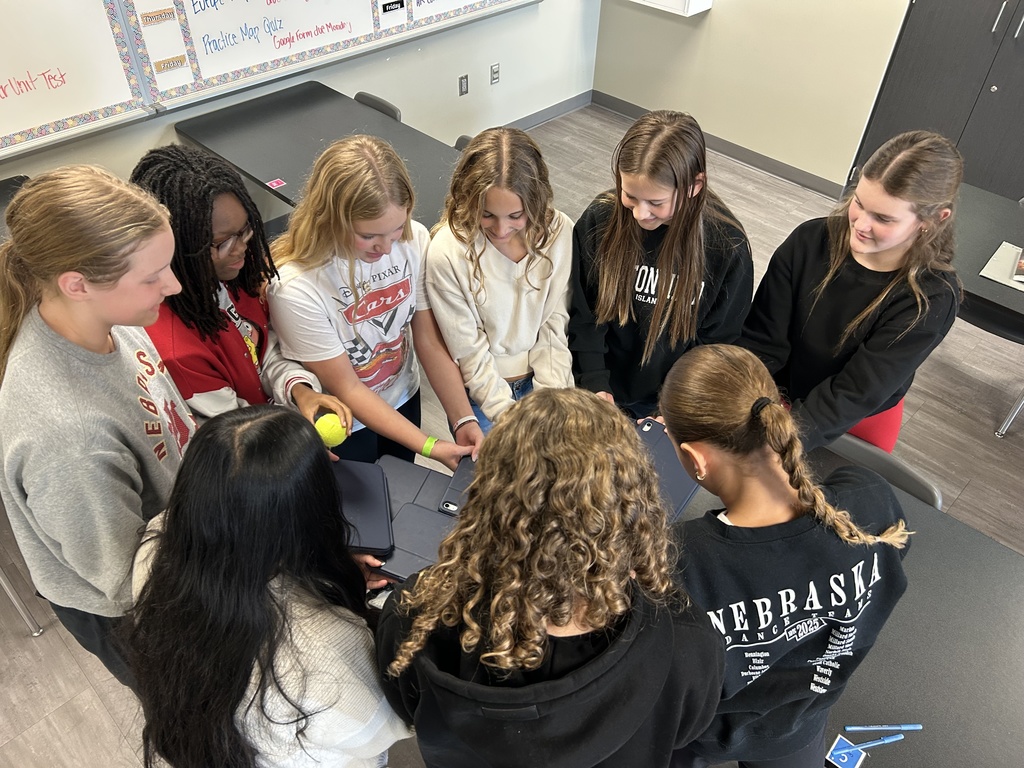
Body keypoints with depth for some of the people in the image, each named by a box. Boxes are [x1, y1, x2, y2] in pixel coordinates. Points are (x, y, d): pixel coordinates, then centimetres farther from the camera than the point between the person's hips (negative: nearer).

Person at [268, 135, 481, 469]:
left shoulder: (414, 240, -22)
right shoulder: (295, 288, -34)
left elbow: (430, 343, -12)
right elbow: (347, 390, -24)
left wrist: (463, 420, -20)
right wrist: (429, 447, -26)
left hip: (403, 399, 4)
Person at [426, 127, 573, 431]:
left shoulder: (559, 231, -14)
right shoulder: (447, 252, -22)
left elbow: (555, 328, -8)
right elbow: (471, 356, -15)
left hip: (540, 377, 3)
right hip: (481, 392, -2)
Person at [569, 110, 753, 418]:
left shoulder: (727, 246, -17)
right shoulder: (600, 219, -15)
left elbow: (717, 341, -8)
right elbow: (584, 315, -5)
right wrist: (595, 385, -14)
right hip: (601, 391, 1)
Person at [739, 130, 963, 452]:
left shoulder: (932, 297, -26)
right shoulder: (810, 240, -21)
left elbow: (857, 393, -29)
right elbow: (761, 342, -21)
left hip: (857, 423, -1)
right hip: (777, 392, 2)